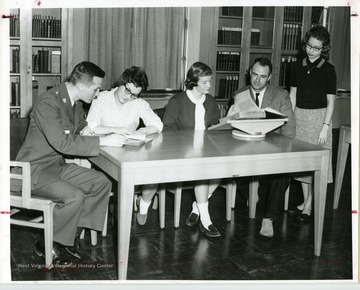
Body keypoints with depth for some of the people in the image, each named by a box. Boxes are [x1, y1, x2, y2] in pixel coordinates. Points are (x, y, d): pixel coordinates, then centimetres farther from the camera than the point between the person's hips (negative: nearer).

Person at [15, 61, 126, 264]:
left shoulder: (75, 102, 3)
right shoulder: (48, 103, -25)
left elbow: (83, 129, 17)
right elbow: (62, 143, -33)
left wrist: (113, 133, -1)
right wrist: (103, 141, -31)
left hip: (58, 165, 9)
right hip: (35, 169, -9)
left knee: (102, 183, -3)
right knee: (74, 196, -28)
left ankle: (73, 235, 6)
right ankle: (46, 245, -5)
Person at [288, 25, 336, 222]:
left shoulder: (327, 70, -6)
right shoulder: (298, 67, 6)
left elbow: (330, 101, -7)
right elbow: (293, 94, 10)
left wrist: (325, 127, -13)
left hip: (318, 117, -5)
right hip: (299, 117, 5)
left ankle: (310, 206, 6)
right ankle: (305, 202, 23)